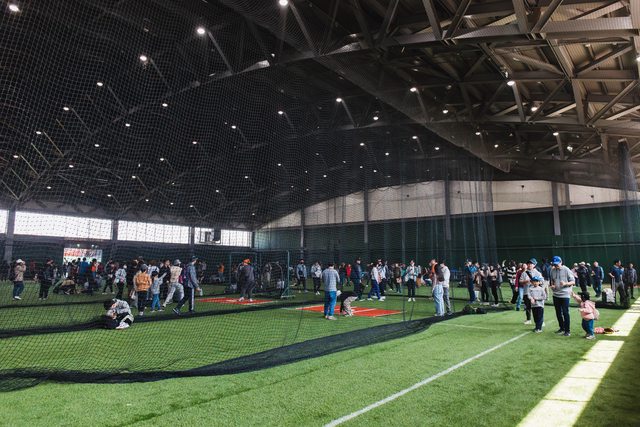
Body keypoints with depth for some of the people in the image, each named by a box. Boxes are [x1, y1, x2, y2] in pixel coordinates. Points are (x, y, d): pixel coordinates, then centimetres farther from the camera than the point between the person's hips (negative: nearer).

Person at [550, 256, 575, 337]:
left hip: (565, 294, -5)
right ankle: (561, 328, 26)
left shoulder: (566, 270, -8)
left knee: (565, 313, -6)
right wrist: (552, 285, -2)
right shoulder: (553, 271, 7)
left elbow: (573, 281, -6)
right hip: (556, 295, 5)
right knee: (558, 313, 12)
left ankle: (567, 330, 3)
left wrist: (565, 283, -23)